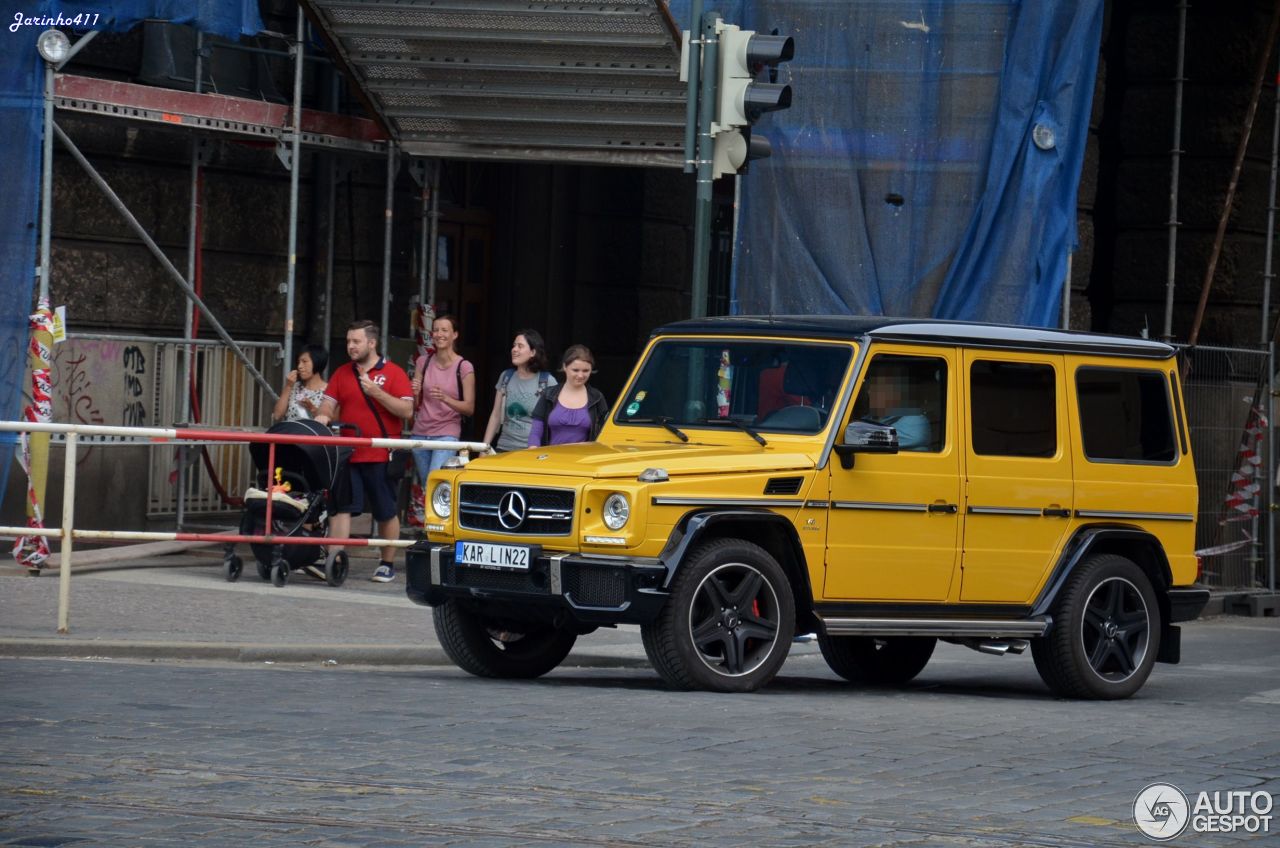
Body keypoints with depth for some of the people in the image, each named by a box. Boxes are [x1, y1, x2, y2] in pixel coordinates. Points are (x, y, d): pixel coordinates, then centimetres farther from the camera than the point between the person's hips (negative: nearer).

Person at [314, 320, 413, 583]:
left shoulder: (393, 373, -1)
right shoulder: (342, 374, 12)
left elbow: (407, 410, -9)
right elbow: (329, 403, 9)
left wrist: (376, 392, -17)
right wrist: (323, 415, -14)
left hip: (382, 456, -3)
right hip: (348, 453, 3)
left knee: (386, 513, 5)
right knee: (341, 508, -4)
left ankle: (387, 564, 18)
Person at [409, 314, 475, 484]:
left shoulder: (464, 367, -5)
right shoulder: (423, 362, 7)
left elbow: (469, 408, -5)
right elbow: (415, 405, 12)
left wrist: (445, 398, -22)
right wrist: (415, 393, -12)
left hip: (447, 434, -5)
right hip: (421, 432, 5)